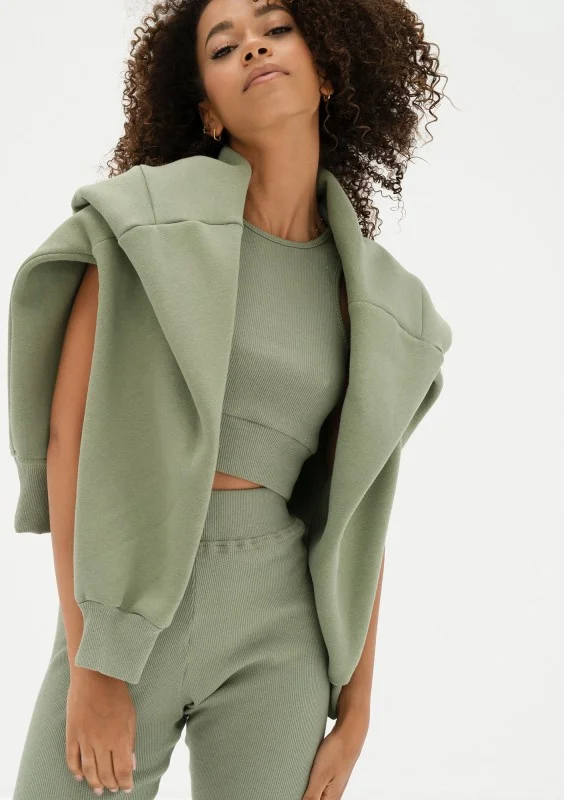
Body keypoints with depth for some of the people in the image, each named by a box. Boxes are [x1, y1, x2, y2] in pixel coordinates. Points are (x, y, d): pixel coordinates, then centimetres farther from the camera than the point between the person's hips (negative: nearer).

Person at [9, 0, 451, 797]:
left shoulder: (373, 299, 6)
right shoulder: (150, 218, -4)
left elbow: (358, 512, 8)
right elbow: (69, 430, -9)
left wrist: (357, 710, 8)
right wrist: (88, 663, -13)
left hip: (277, 621, 3)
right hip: (124, 608, -2)